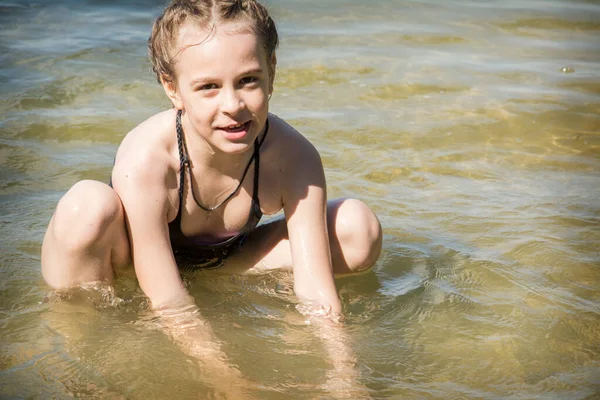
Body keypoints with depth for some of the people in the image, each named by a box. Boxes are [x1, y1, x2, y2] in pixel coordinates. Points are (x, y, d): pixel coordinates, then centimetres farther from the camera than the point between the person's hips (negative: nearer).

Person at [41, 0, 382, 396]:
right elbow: (170, 306, -33)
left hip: (220, 262, 4)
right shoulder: (144, 162, -36)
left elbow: (317, 298, -27)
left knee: (360, 229, -14)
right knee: (88, 205, -38)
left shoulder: (295, 159, -27)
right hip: (129, 263, -3)